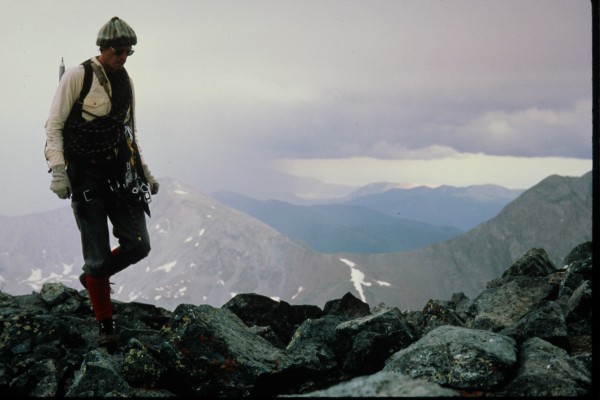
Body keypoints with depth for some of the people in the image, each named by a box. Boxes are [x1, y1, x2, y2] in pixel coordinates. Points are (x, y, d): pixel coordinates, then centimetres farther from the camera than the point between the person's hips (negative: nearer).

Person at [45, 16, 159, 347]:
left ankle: (93, 277, 26)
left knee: (138, 245, -2)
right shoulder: (77, 76, -7)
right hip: (85, 175, -5)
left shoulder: (126, 82, 11)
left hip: (120, 173, 5)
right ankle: (105, 323, 14)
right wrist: (57, 170, -18)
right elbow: (54, 126, -7)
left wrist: (146, 173, 19)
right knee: (98, 255, -4)